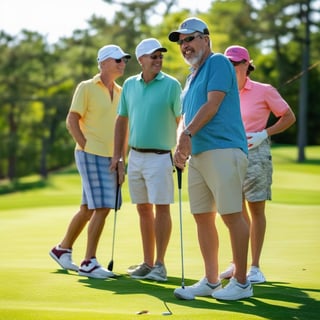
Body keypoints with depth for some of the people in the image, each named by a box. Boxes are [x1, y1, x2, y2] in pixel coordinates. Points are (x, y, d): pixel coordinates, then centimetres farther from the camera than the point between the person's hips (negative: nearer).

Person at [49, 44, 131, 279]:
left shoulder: (120, 91, 13)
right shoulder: (86, 88, -5)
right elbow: (72, 120, -7)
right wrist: (86, 146, -12)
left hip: (110, 157, 7)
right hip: (91, 155, -7)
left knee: (89, 208, 12)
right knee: (102, 207, -13)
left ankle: (63, 249, 28)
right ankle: (89, 263, -7)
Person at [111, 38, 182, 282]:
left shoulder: (171, 85, -6)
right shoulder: (129, 85, 9)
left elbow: (181, 121, -7)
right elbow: (122, 120, 15)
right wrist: (117, 154, 11)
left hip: (160, 156, -5)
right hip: (135, 156, 5)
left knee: (161, 207, -5)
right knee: (143, 209, 9)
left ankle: (160, 264, 1)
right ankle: (148, 263, 16)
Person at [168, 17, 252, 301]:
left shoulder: (218, 63, -3)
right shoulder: (192, 77, 24)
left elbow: (212, 105, -14)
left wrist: (189, 133, -18)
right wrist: (181, 143, 6)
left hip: (223, 150, -9)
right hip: (197, 155, 9)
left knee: (231, 214, -8)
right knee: (202, 217, 8)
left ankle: (241, 282, -2)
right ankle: (211, 281, 14)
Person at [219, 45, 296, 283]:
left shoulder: (264, 91, -6)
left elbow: (289, 117, 0)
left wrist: (264, 133, -11)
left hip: (255, 154, -5)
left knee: (256, 209, -1)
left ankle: (255, 267, 4)